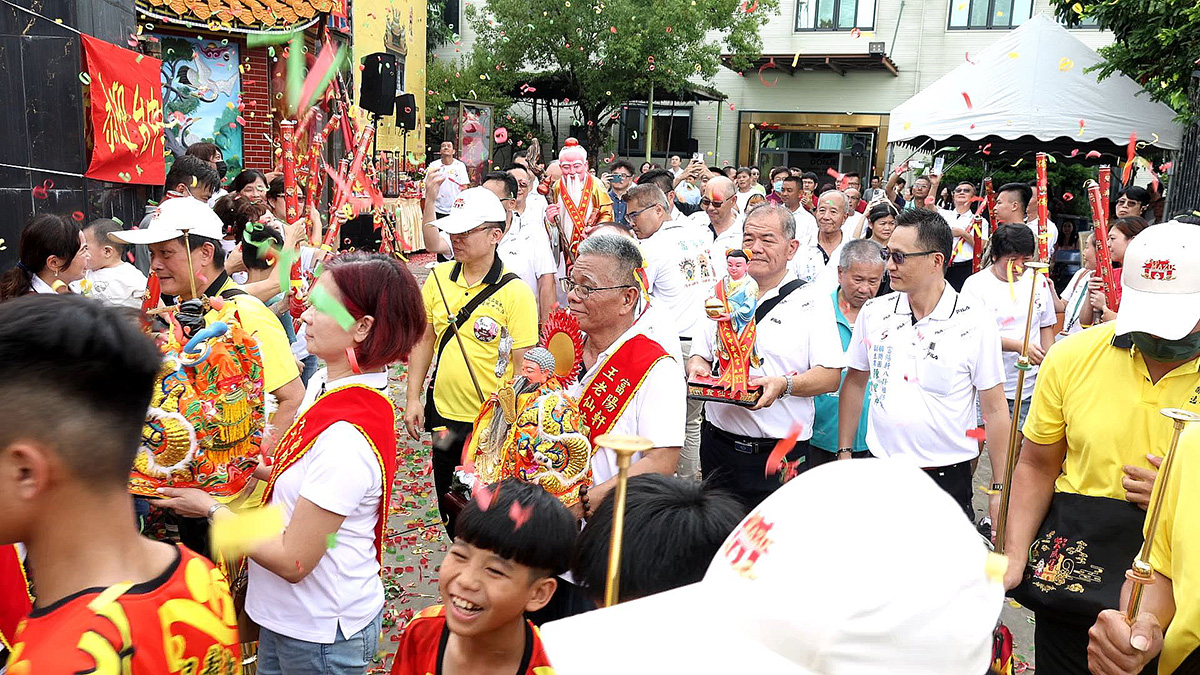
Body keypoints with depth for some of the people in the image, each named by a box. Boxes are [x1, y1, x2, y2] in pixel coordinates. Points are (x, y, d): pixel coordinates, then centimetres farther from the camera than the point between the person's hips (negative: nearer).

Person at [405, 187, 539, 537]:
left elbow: (524, 366, -14)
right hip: (445, 415, 5)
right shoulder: (439, 277, 0)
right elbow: (424, 339, 9)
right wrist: (414, 399, 6)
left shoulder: (515, 292, -15)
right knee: (450, 511, 19)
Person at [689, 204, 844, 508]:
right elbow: (699, 354, 15)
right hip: (717, 446, 4)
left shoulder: (811, 301, -2)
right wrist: (697, 367, -8)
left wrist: (784, 385, -25)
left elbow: (831, 376, -9)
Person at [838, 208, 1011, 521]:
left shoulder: (976, 324, -9)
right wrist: (844, 453, 7)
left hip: (948, 477, -3)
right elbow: (855, 382, 11)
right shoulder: (873, 312, 0)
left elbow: (995, 409, -5)